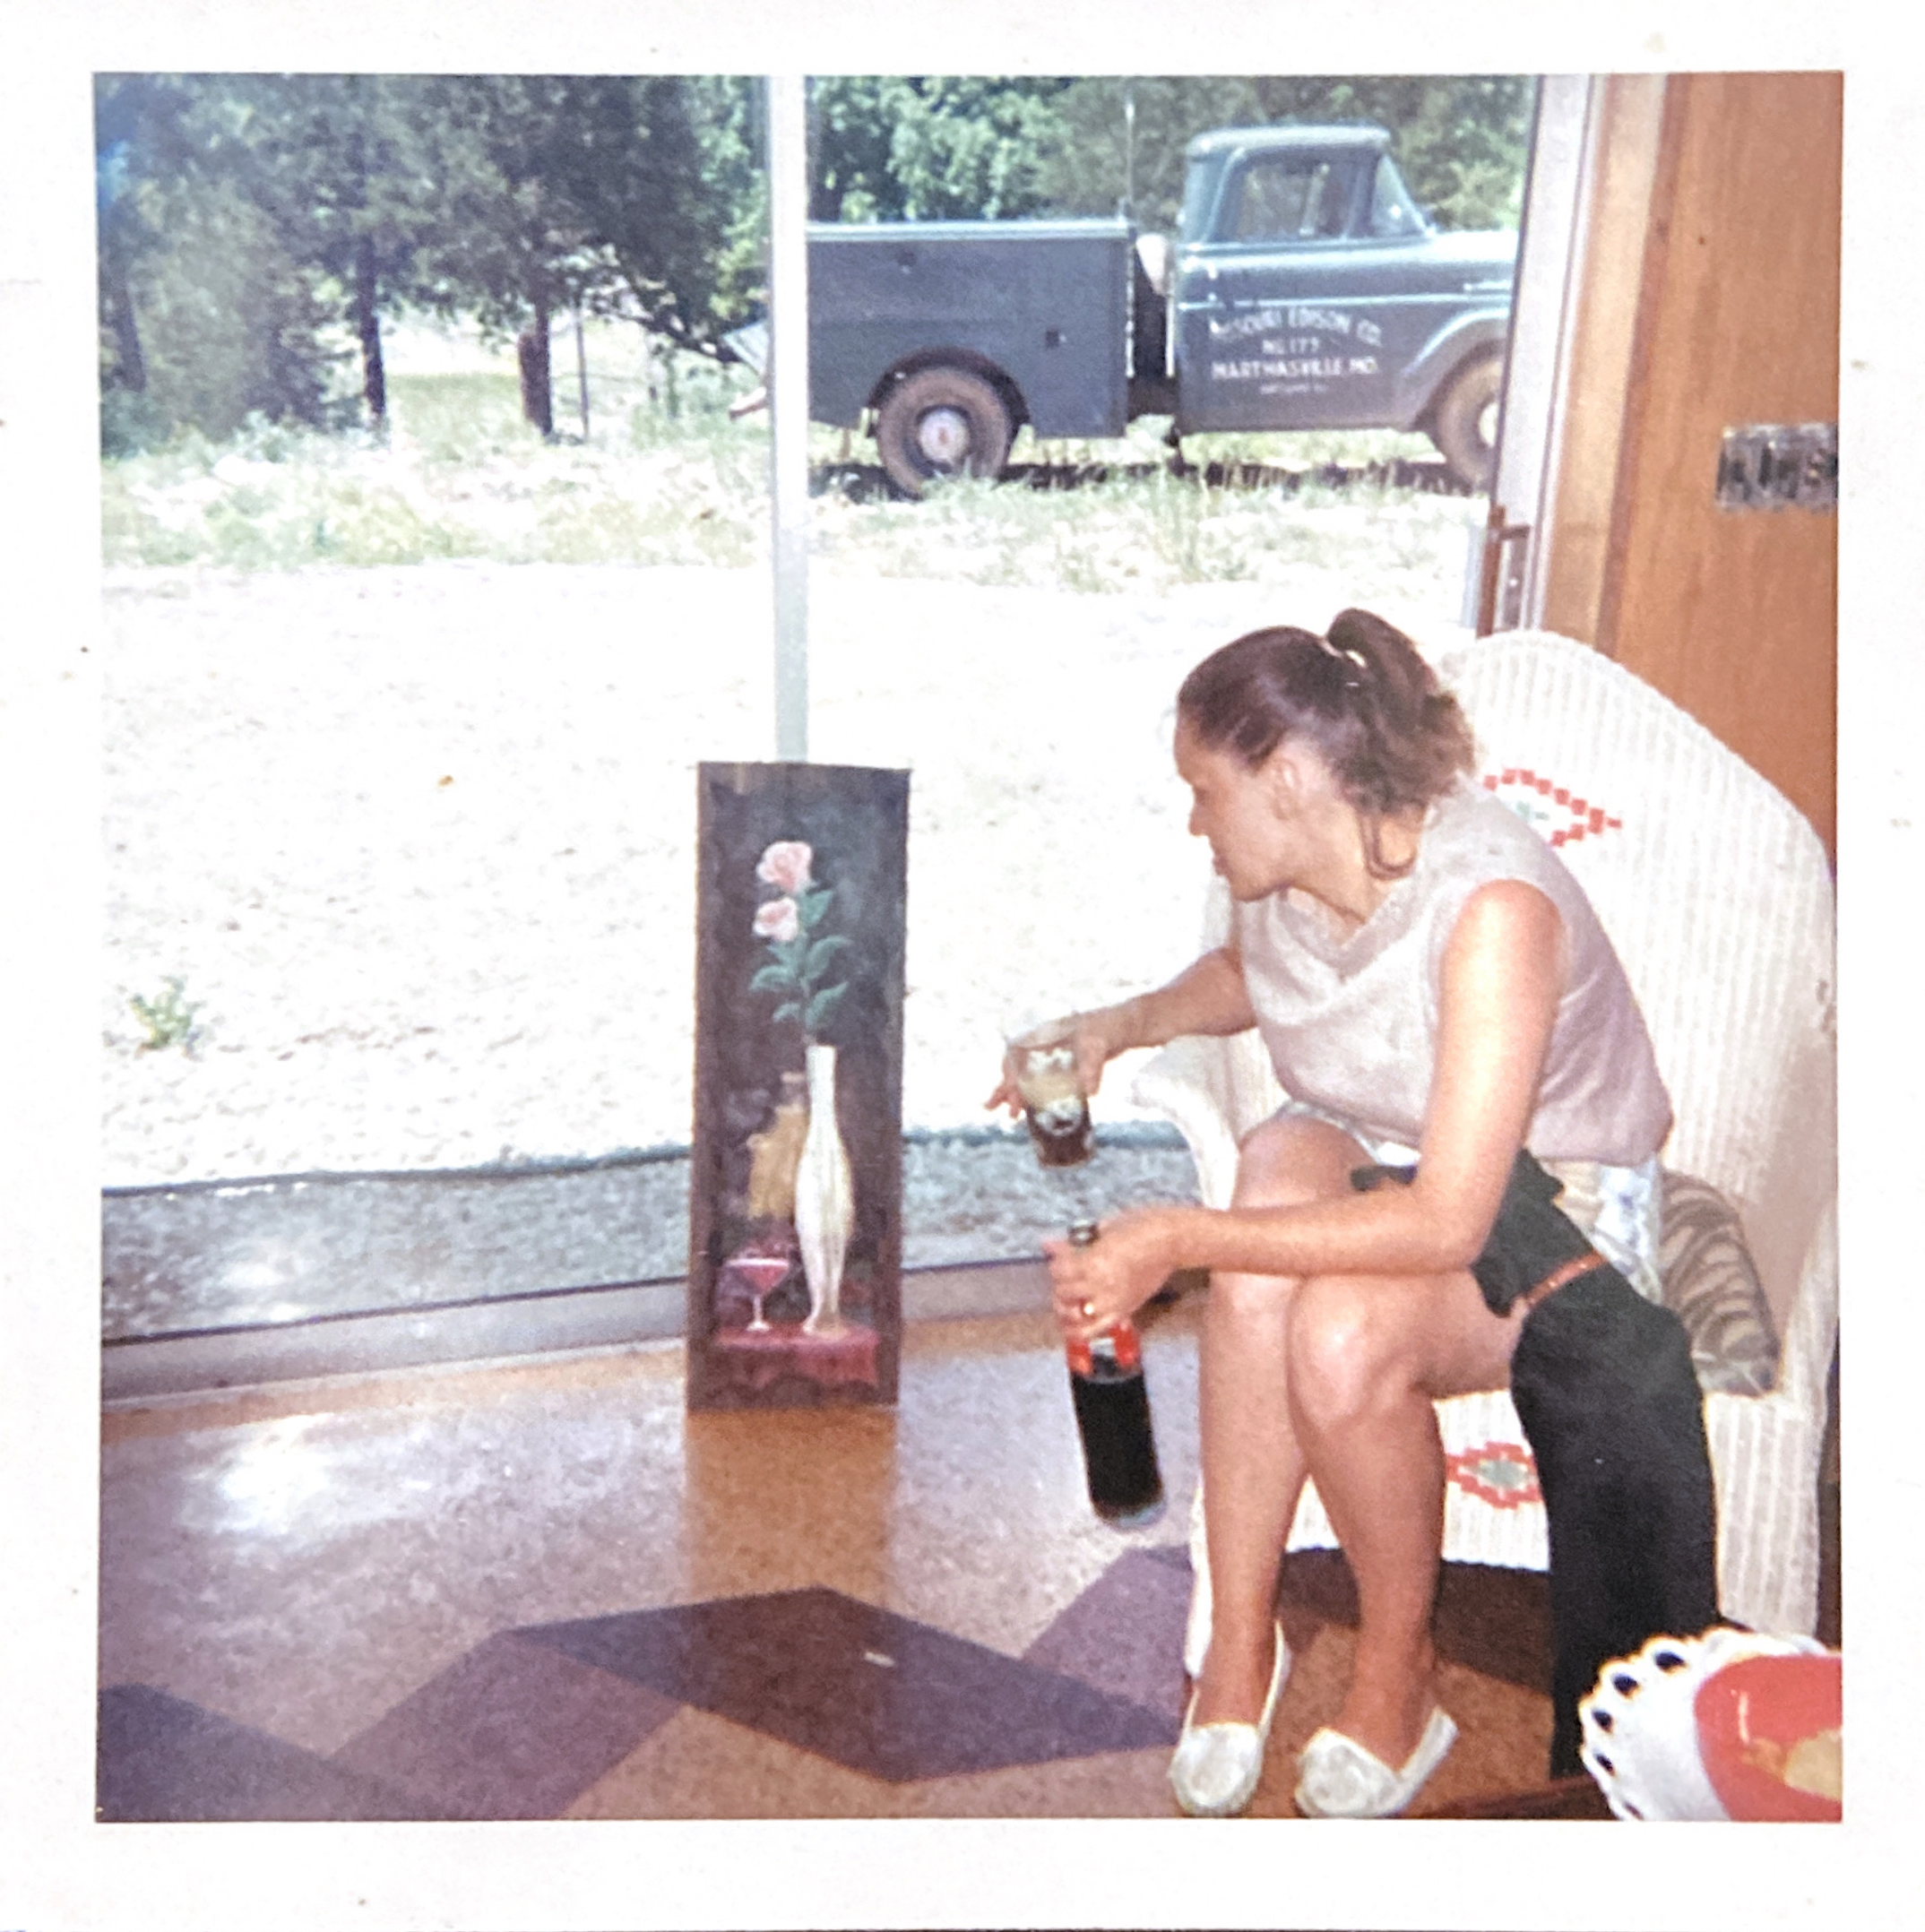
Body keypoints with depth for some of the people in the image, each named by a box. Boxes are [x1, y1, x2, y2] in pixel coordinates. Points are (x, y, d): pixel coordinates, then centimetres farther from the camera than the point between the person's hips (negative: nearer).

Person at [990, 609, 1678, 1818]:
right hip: (1375, 1156, 6)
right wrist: (1123, 1026, -3)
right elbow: (1246, 976, 17)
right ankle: (1241, 1639, -17)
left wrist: (1180, 1240, -36)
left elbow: (1447, 1221, -34)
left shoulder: (1490, 904, -31)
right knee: (1282, 1164, -30)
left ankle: (1399, 1675, -3)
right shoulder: (1289, 873, -9)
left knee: (1343, 1333, -34)